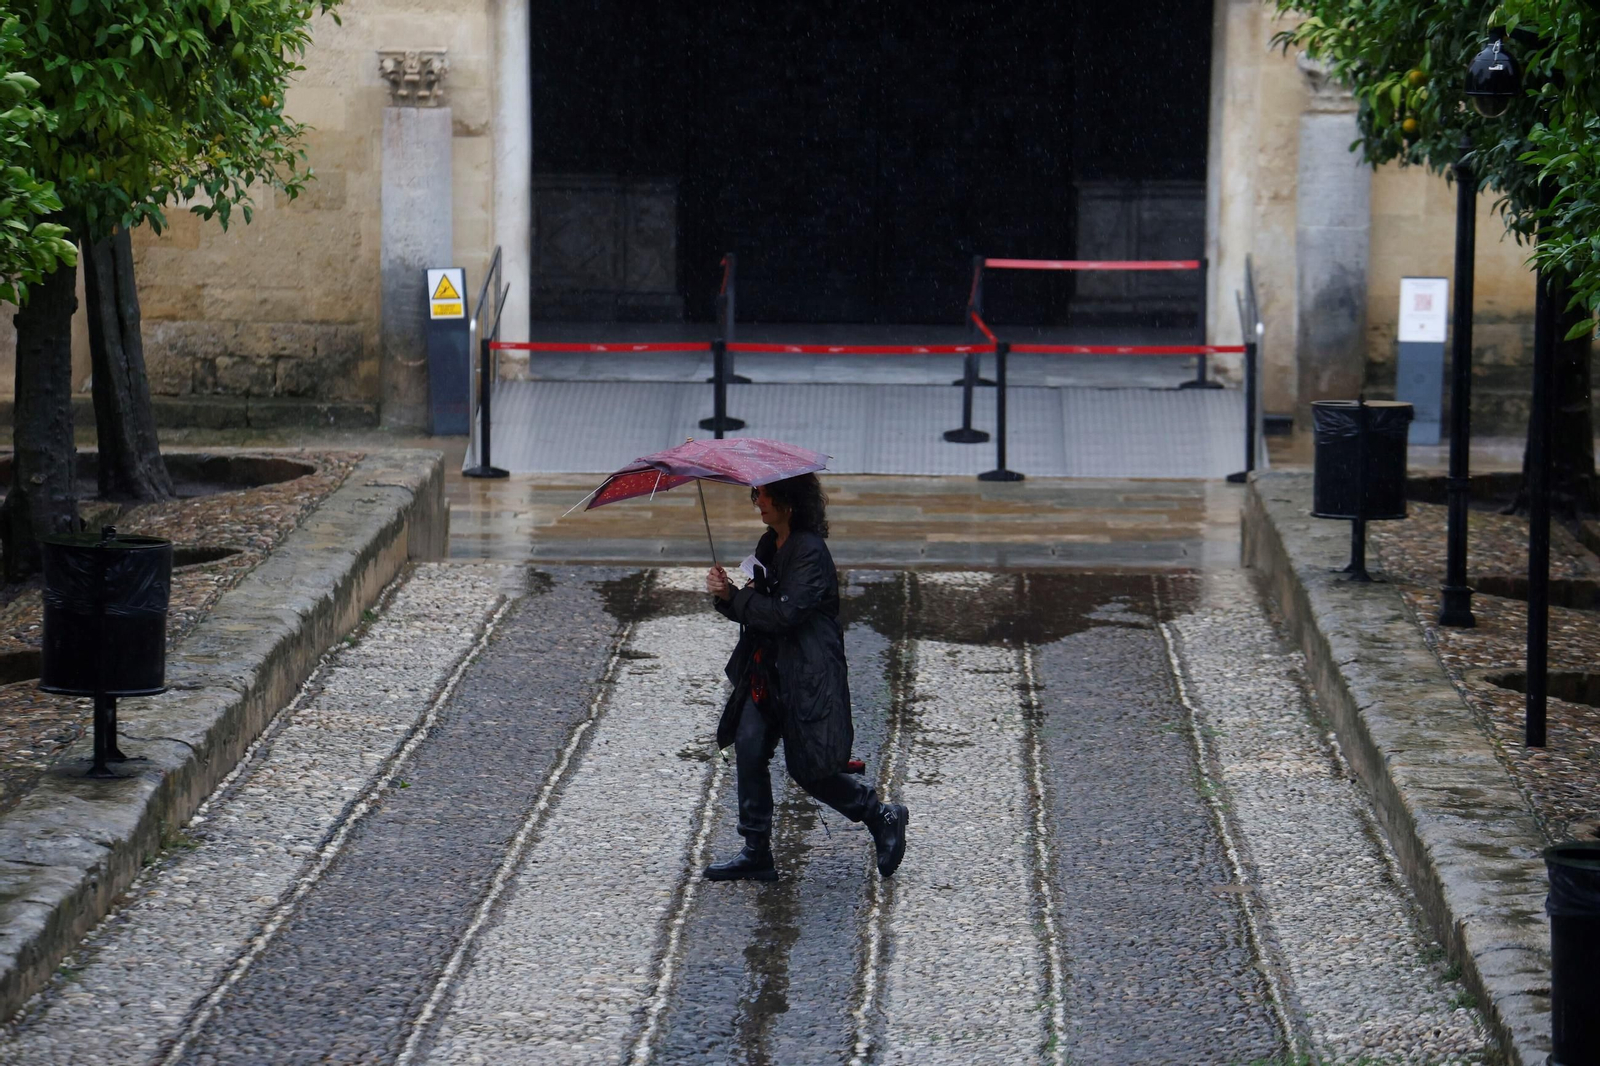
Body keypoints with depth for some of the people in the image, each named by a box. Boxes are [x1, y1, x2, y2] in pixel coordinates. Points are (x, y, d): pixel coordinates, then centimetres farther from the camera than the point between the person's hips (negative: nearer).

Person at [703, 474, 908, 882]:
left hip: (806, 676, -8)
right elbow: (757, 608, 16)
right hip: (766, 672, 8)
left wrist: (733, 596, -15)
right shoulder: (769, 545, 11)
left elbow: (783, 613, -25)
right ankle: (756, 853, 4)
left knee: (807, 768, -3)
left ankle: (883, 818, 18)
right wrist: (727, 594, -4)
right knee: (749, 748, -3)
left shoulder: (810, 551, -17)